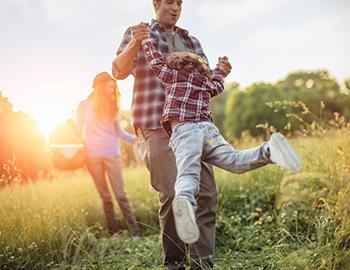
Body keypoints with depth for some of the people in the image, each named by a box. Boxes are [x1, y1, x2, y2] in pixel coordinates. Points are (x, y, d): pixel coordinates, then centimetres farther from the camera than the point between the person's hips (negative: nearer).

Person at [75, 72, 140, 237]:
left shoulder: (112, 105, 11)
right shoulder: (85, 105, 7)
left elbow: (118, 131, 11)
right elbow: (79, 130, 11)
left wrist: (135, 139, -3)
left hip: (112, 154, 0)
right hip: (93, 155, 0)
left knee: (120, 194, -7)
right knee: (105, 196, 3)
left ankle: (135, 232, -6)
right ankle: (114, 232, 9)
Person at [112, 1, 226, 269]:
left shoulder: (192, 41, 23)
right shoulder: (140, 33, 10)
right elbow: (119, 71, -4)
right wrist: (134, 44, -24)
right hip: (157, 126, -5)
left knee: (207, 193, -5)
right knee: (173, 194, -16)